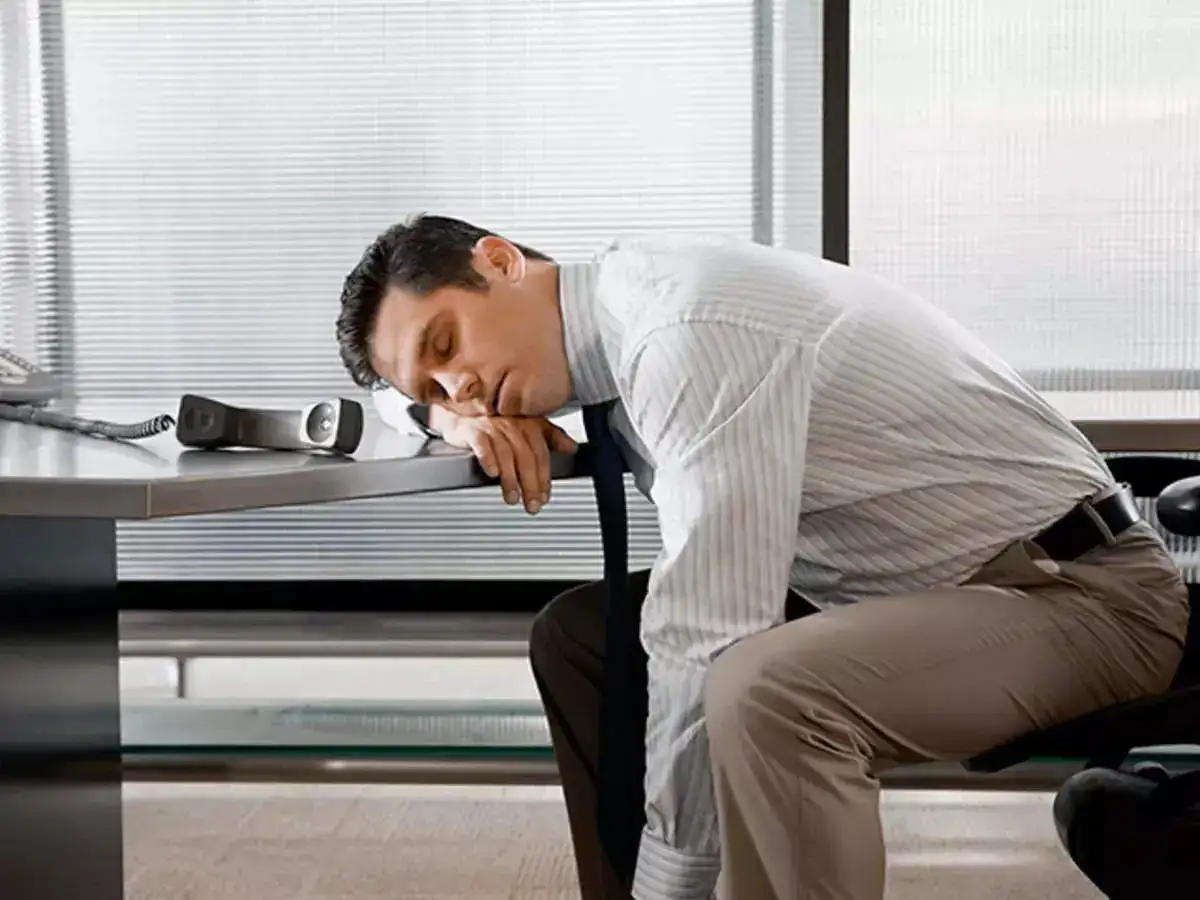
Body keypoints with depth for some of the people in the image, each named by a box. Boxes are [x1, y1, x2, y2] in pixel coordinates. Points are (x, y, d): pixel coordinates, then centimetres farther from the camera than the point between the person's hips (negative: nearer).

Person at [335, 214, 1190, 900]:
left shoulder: (690, 329, -26)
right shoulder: (620, 314, 1)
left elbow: (707, 662, -29)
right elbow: (380, 425, 17)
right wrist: (469, 419, -6)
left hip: (1081, 590, -9)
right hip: (921, 583, 9)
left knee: (767, 693, -37)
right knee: (581, 636, 8)